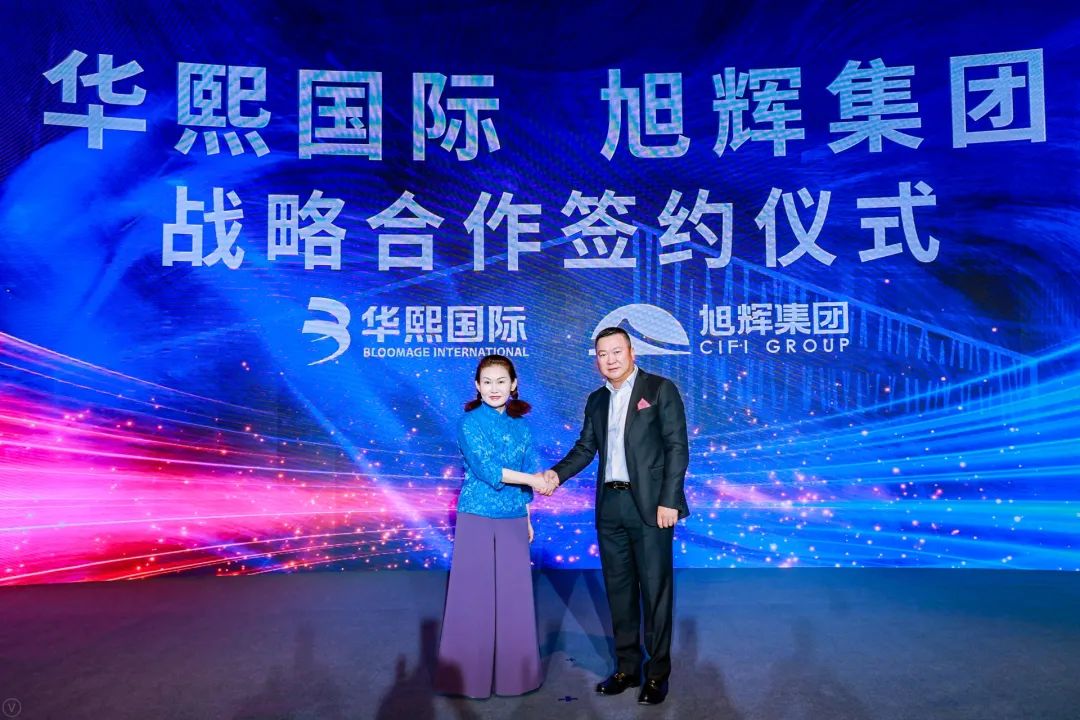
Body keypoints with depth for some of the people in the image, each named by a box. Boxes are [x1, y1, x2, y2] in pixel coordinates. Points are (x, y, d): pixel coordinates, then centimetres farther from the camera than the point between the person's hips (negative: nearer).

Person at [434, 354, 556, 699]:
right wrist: (532, 479, -11)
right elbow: (487, 470, -16)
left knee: (514, 595, 8)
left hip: (513, 520, 5)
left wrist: (527, 519, 12)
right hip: (478, 519, -4)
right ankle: (469, 674, 17)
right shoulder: (470, 422, -6)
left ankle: (511, 672, 22)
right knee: (474, 596, 2)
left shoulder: (521, 426, 9)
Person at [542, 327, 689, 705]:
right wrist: (557, 473, -8)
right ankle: (626, 667, 24)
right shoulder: (596, 400, 14)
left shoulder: (661, 389, -2)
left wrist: (668, 500, -13)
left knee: (655, 589, 1)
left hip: (650, 504, -5)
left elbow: (677, 447, -7)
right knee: (618, 588, 11)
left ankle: (657, 673, 15)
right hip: (610, 505, 5)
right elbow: (585, 448, 11)